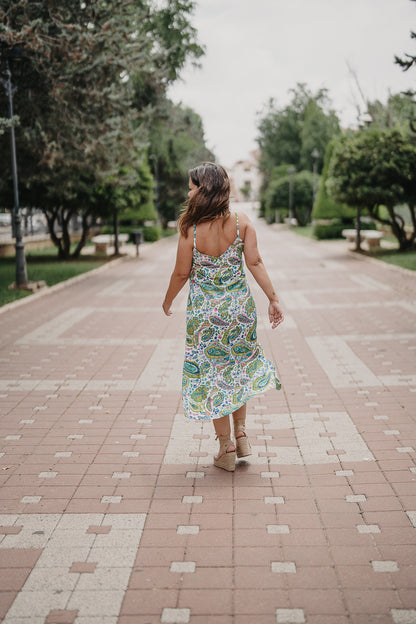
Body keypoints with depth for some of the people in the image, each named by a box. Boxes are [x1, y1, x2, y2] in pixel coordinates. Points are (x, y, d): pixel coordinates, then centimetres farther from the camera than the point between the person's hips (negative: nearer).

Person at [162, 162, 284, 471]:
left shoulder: (190, 230, -16)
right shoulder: (242, 222, -8)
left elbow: (181, 273, -7)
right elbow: (255, 263, -10)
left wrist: (168, 301, 10)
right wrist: (274, 299, -4)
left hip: (205, 310, -3)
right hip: (240, 305, 3)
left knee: (211, 374, 11)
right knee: (239, 366, 24)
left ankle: (227, 448, 17)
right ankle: (241, 433, 25)